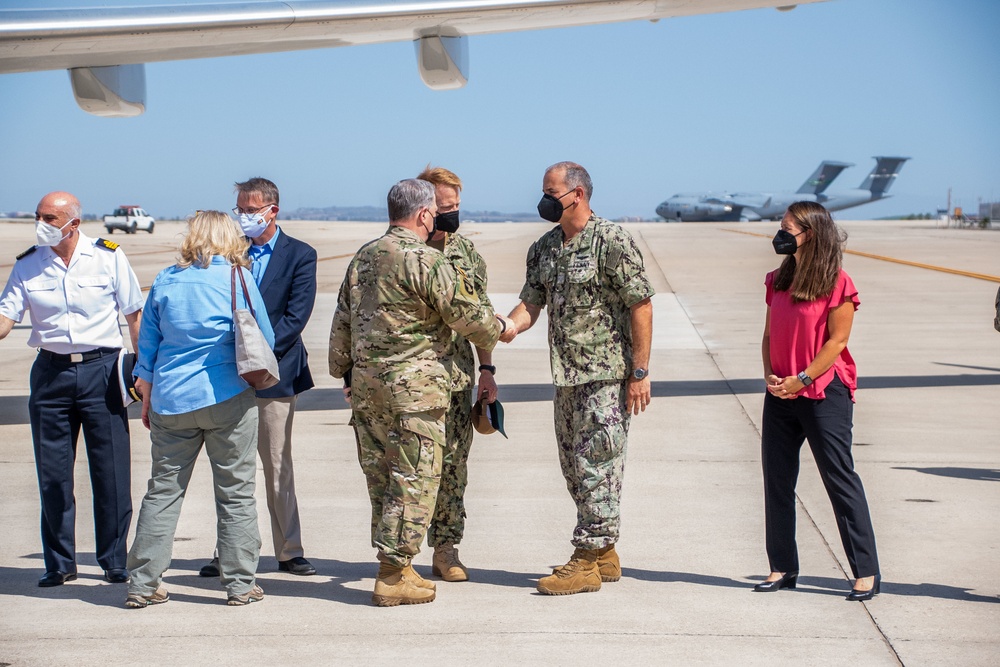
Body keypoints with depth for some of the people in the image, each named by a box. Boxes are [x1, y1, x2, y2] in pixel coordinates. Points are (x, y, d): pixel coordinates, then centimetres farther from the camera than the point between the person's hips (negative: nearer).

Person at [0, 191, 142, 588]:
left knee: (111, 472, 0)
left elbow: (135, 314, 4)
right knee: (52, 474, 5)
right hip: (51, 372, 2)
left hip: (101, 368, -2)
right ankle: (59, 564, 17)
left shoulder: (109, 257, -1)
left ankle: (115, 562, 12)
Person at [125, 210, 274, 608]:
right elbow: (265, 340, 3)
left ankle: (143, 584, 10)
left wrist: (147, 398, 20)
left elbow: (147, 347, 11)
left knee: (163, 490, 8)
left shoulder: (165, 281, 6)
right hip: (228, 396, -3)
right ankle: (240, 583, 8)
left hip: (171, 400, 3)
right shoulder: (238, 278, -3)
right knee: (235, 492, 4)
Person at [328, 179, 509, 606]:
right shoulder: (424, 259, -13)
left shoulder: (363, 257, 12)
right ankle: (394, 576, -2)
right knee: (415, 480, -3)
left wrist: (342, 371, 27)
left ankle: (394, 568, 19)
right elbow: (466, 314, -9)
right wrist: (497, 330, 11)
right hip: (412, 387, -8)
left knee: (382, 479, 12)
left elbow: (343, 321, 18)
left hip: (366, 382, 8)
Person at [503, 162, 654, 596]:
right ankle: (604, 555, 24)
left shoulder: (613, 242, -11)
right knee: (574, 467, 13)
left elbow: (641, 307, -12)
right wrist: (508, 327, -11)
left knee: (597, 466, -6)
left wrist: (640, 372, -15)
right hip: (567, 377, 8)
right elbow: (532, 303, 11)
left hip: (607, 376, -8)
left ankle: (587, 562, -1)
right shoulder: (544, 248, 12)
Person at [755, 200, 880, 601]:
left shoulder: (836, 283, -9)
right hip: (780, 395, 7)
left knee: (839, 478, -4)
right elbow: (769, 334, 13)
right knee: (776, 479, 7)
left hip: (825, 392, -7)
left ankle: (866, 572, 1)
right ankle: (783, 568, 16)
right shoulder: (778, 280, 11)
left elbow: (837, 340, -11)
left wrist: (802, 379, -15)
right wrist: (769, 375, -2)